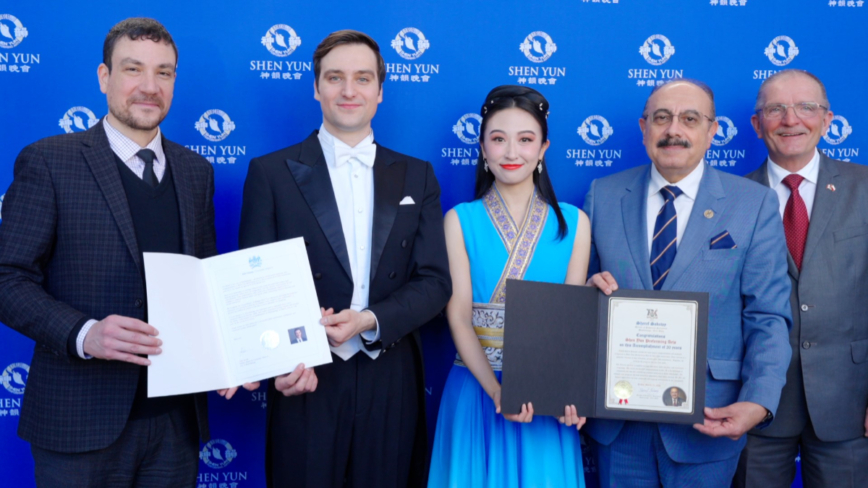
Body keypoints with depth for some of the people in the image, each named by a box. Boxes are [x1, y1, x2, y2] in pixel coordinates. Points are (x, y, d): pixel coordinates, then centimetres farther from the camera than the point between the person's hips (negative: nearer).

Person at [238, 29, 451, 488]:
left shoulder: (416, 176, 8)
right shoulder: (271, 172, 1)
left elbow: (435, 282, 2)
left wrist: (369, 321, -14)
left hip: (393, 382, 2)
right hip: (309, 381, -2)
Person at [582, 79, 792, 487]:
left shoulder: (756, 204, -4)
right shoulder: (602, 195, 2)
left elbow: (767, 319, -5)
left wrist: (758, 403, -18)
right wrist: (591, 291, -14)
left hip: (707, 419, -1)